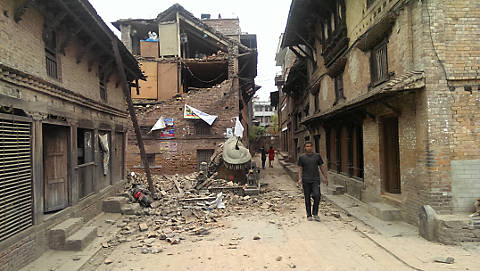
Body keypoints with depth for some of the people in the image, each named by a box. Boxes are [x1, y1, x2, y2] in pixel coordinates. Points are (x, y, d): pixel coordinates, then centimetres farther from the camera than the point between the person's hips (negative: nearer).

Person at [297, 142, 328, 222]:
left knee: (317, 196, -12)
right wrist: (300, 179, -8)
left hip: (315, 180, 0)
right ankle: (309, 215, 16)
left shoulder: (317, 156, 6)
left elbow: (322, 167, 10)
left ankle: (315, 213, 7)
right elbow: (300, 169, 4)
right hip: (306, 180, 0)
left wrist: (326, 177, 8)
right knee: (307, 198, 4)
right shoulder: (302, 157, 3)